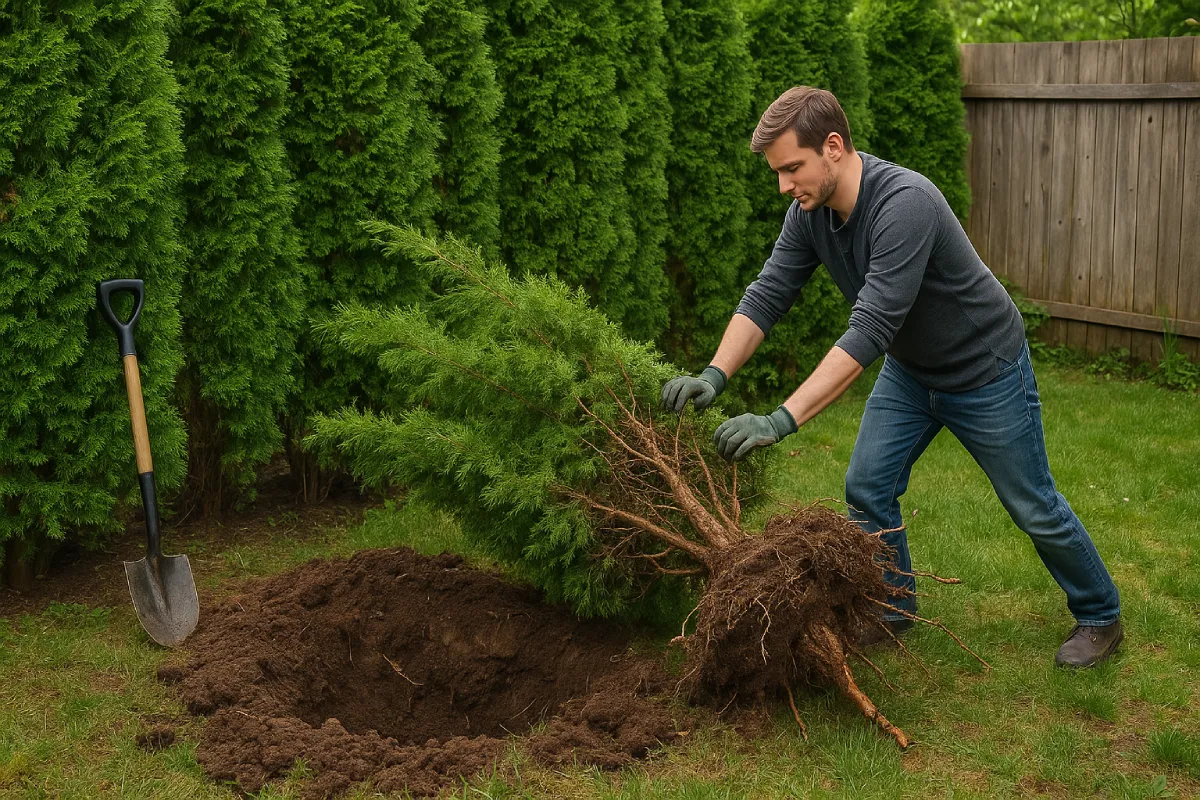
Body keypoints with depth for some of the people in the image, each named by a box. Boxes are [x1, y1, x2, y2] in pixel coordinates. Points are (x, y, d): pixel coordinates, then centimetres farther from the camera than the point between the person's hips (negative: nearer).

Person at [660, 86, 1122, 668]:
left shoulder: (904, 204, -38)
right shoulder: (811, 211, -13)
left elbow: (870, 330, -43)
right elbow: (767, 294, -11)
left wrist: (783, 420, -47)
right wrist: (715, 375, -27)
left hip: (984, 369, -7)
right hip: (910, 370, 7)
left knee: (1033, 507, 7)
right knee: (867, 489, 3)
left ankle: (1099, 616, 29)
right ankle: (892, 611, 25)